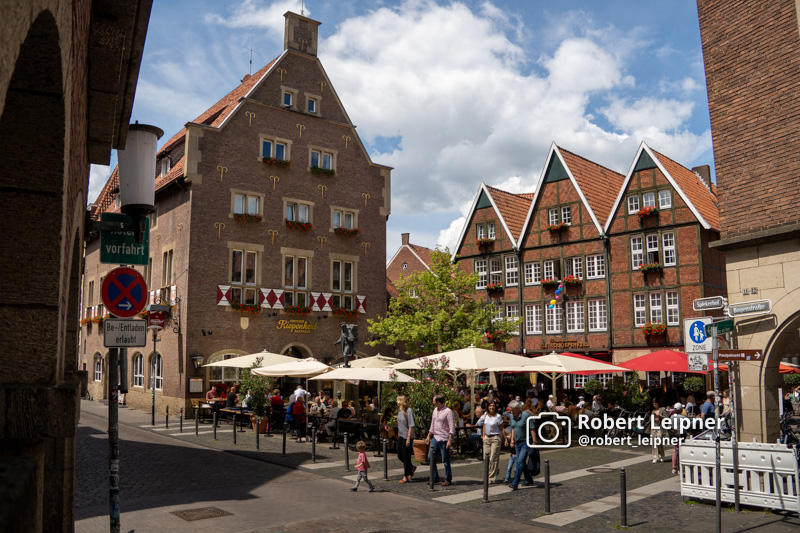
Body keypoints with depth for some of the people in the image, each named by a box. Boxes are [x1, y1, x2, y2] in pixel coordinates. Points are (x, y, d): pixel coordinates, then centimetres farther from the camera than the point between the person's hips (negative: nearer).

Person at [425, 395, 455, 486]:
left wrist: (450, 440, -22)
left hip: (444, 439, -8)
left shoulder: (448, 412, -12)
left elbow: (452, 427, -15)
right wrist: (429, 436, 21)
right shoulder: (435, 410, 12)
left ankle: (448, 480, 11)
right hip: (435, 437, 8)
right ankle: (435, 478, 17)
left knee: (445, 461, -1)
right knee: (430, 457, 6)